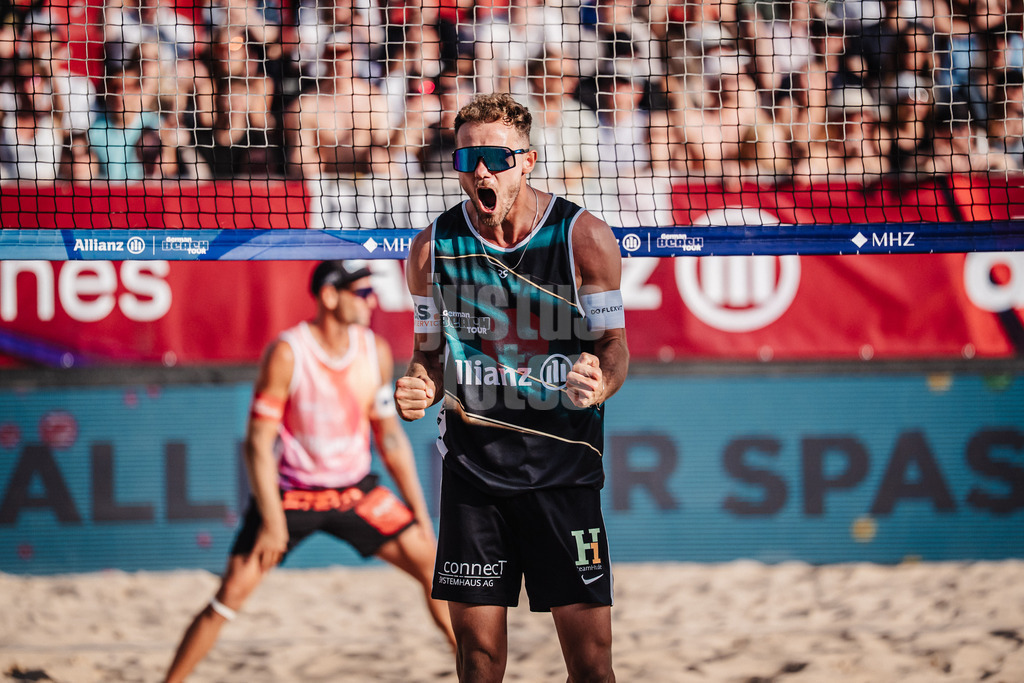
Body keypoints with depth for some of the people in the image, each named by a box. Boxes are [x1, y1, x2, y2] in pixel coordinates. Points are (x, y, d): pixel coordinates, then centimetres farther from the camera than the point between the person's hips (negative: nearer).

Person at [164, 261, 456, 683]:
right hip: (289, 492, -5)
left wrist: (418, 510, 6)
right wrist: (272, 521, -22)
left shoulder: (375, 351, -3)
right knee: (234, 591, -12)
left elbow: (389, 434, 7)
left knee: (433, 564, -3)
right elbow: (259, 442, -17)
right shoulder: (287, 354, -19)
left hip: (356, 490, 5)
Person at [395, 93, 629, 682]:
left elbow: (614, 344, 1)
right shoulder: (435, 246, 0)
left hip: (563, 468, -2)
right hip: (473, 465, 2)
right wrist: (421, 389, -11)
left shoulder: (585, 239, -7)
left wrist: (601, 383, -22)